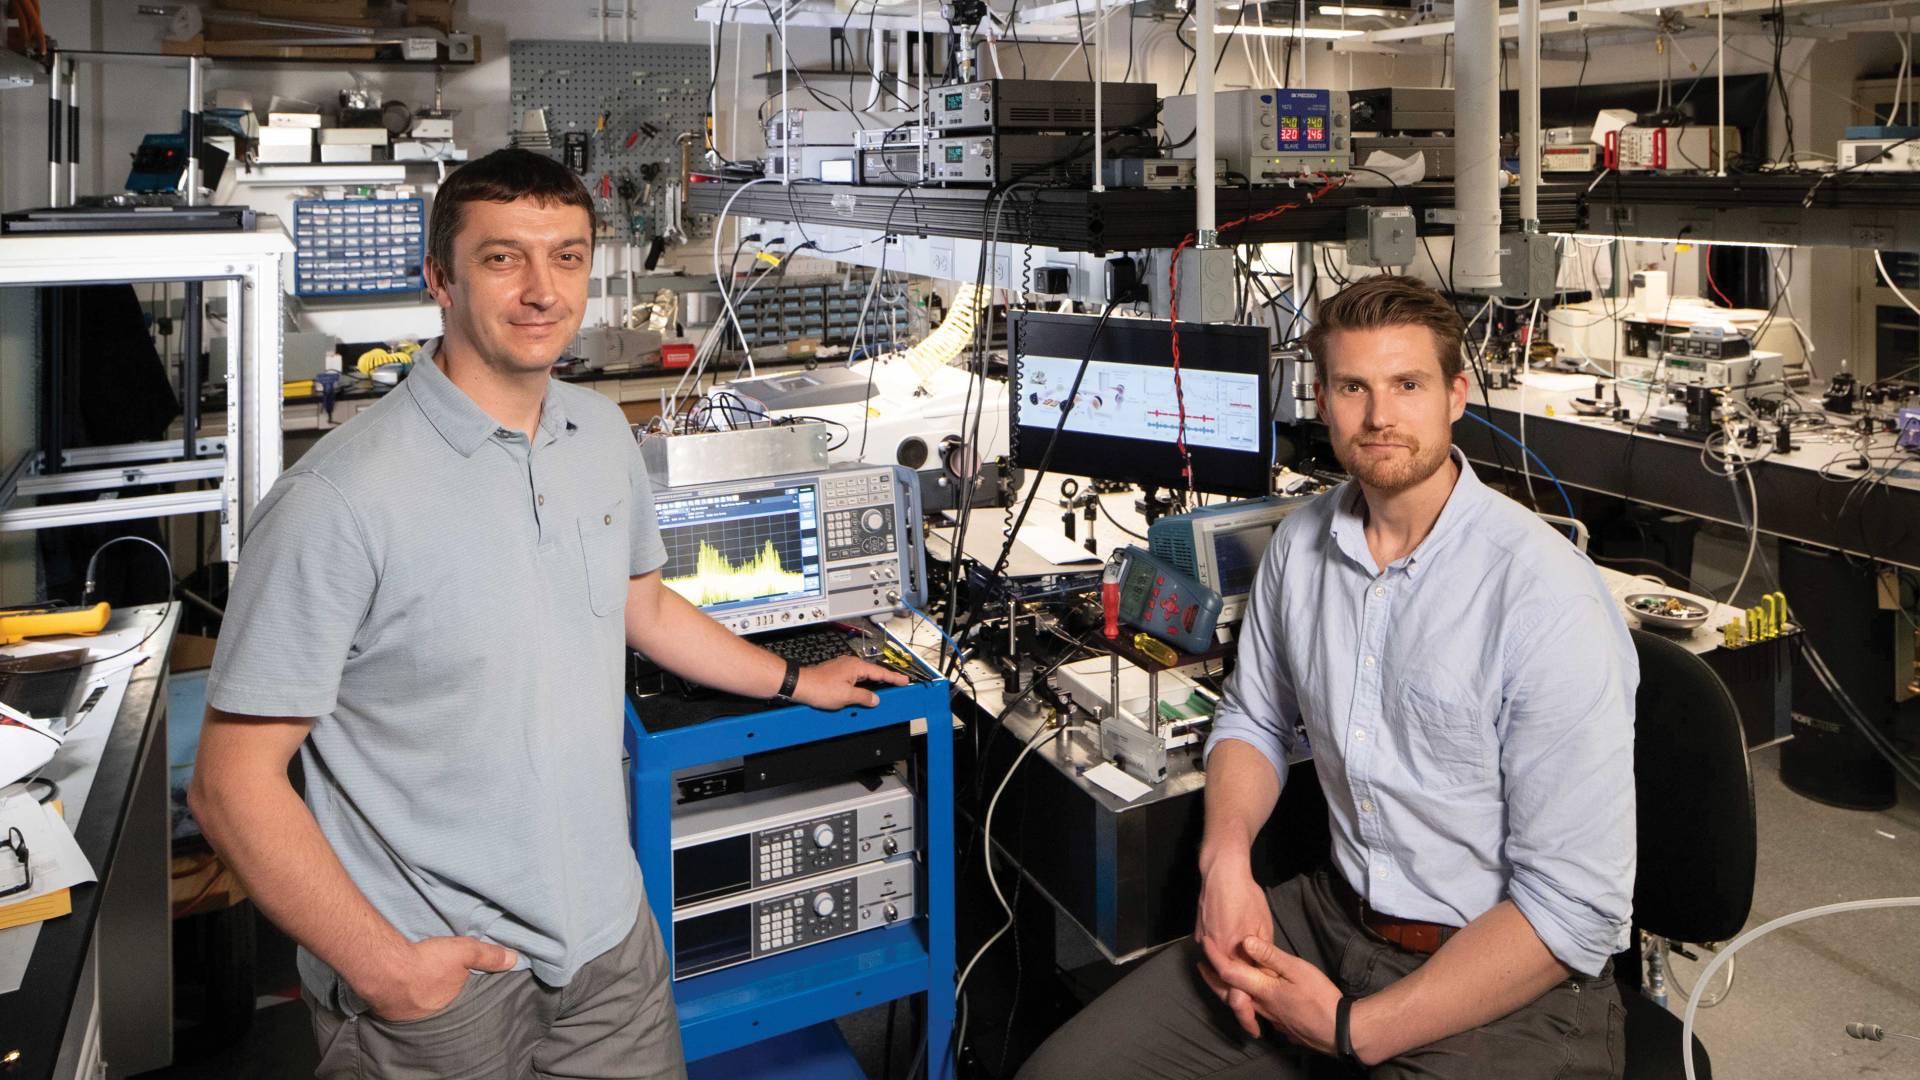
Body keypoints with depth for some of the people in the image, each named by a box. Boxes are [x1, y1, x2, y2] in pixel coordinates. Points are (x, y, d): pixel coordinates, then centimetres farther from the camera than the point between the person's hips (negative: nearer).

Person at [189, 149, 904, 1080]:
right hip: (434, 973, -5)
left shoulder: (602, 432, 3)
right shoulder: (342, 497, -20)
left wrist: (797, 682, 25)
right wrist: (379, 967, -17)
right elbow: (232, 782, -16)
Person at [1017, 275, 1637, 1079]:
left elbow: (1575, 910, -19)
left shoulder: (1549, 599, -20)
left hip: (1514, 984, -4)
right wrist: (1226, 855, -4)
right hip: (1335, 914, 5)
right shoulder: (1300, 544, 1)